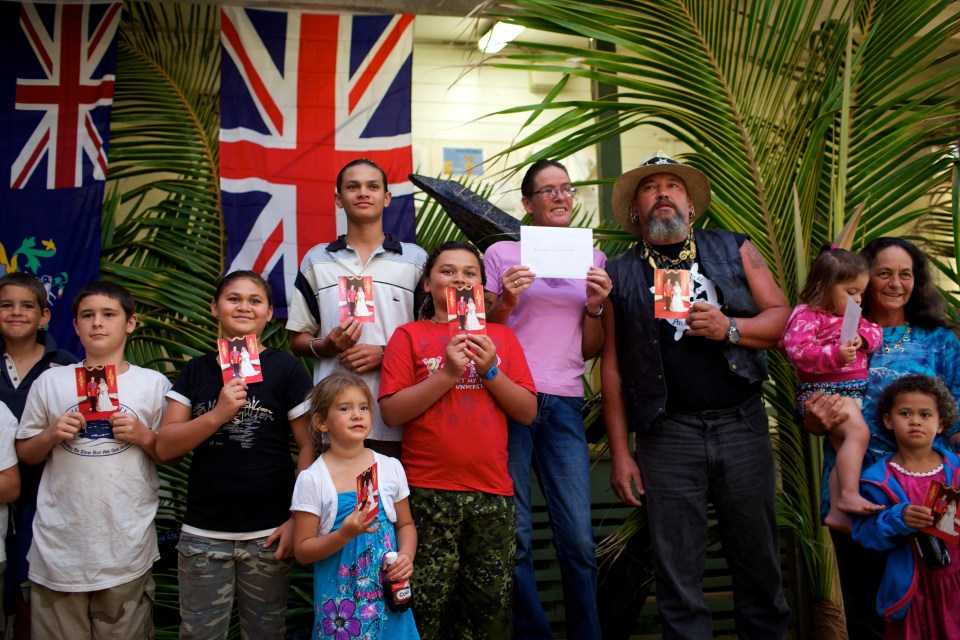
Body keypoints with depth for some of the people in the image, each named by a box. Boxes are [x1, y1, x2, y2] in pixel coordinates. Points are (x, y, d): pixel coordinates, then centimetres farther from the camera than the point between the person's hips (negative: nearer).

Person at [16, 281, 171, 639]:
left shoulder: (153, 383, 3)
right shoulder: (50, 382, 6)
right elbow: (25, 455, 10)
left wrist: (143, 436, -11)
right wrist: (50, 435, -8)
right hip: (59, 548, 1)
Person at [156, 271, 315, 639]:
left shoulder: (286, 368, -2)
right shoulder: (196, 371, 7)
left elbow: (309, 445, -3)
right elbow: (165, 447, 0)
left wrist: (298, 519, -9)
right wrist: (218, 414, -15)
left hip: (268, 534, -2)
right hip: (202, 534, 2)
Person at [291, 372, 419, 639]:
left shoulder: (391, 467, 1)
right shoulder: (312, 479, -9)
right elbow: (303, 550, -7)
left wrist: (406, 555, -7)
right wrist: (345, 534, -22)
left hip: (388, 595, 3)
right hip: (340, 601, -3)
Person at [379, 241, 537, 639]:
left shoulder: (501, 336, 11)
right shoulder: (410, 336, 3)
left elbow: (528, 412, 6)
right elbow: (391, 413, -6)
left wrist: (490, 370, -8)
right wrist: (448, 372, -14)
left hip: (492, 491, 3)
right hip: (429, 492, -3)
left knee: (491, 607, 8)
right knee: (427, 606, 1)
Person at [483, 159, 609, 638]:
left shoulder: (592, 258, 15)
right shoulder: (502, 253, 7)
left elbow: (590, 350, 16)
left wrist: (595, 307, -2)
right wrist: (506, 302, -9)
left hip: (564, 404, 2)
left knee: (579, 538, -2)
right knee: (515, 535, -1)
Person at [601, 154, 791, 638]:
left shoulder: (733, 249, 11)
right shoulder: (620, 274, 8)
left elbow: (781, 316, 6)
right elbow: (612, 367, 4)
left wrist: (730, 328, -13)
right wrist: (619, 452, 0)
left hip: (742, 424, 1)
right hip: (667, 433, -1)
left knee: (758, 559, 9)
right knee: (677, 572, 3)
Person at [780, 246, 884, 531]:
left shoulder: (850, 316, 18)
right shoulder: (806, 316, -12)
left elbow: (875, 331, 20)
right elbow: (798, 350, -24)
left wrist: (864, 337, -3)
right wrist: (836, 354, -32)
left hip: (852, 390, 10)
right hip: (821, 390, -9)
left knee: (846, 448, 9)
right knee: (858, 431, -28)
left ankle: (837, 511, 15)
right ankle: (849, 495, -23)